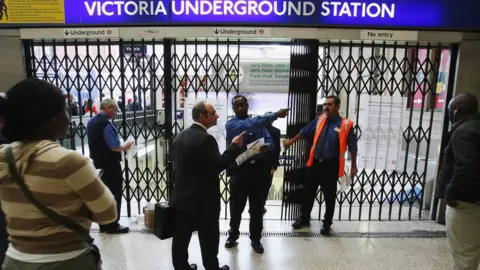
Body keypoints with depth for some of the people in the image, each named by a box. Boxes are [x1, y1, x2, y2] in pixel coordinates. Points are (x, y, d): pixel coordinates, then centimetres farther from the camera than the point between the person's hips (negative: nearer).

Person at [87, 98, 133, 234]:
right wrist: (126, 146, -7)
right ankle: (112, 226, 13)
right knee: (114, 195, 4)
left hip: (97, 163, 9)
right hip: (110, 165, -9)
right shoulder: (106, 124, -21)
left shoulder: (91, 122, 9)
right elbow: (115, 147, -25)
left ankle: (103, 225, 27)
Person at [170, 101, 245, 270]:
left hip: (182, 196, 8)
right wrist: (235, 146, -14)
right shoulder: (205, 139, -20)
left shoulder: (180, 136, 7)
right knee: (208, 239, 10)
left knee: (181, 237, 15)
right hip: (203, 199, -8)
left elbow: (176, 163, 13)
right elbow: (217, 166, -21)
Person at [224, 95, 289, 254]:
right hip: (239, 170, -2)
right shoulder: (231, 125, -6)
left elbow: (269, 140, 3)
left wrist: (266, 146, -23)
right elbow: (249, 125, -24)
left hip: (258, 168, 3)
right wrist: (275, 115, -30)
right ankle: (233, 236, 33)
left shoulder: (259, 122, 9)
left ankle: (255, 239, 28)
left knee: (257, 207, 11)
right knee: (236, 207, 10)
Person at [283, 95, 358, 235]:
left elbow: (352, 146, -4)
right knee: (309, 192, 14)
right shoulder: (319, 119, 0)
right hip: (315, 162, 4)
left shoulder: (345, 124, -12)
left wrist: (353, 166, 0)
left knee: (329, 195, 10)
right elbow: (304, 132, 12)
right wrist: (291, 141, 20)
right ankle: (304, 218, 32)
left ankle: (327, 223, 30)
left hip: (331, 165, -4)